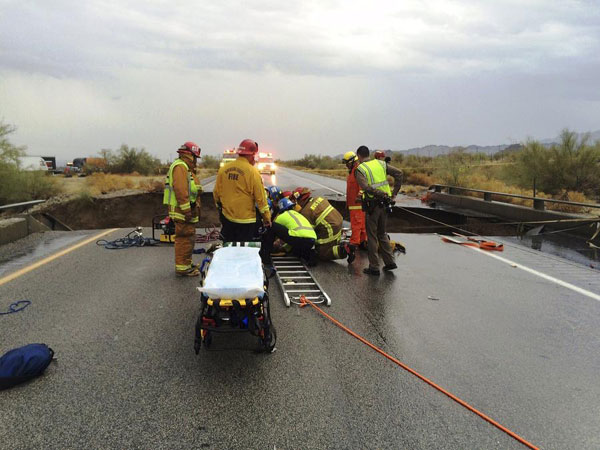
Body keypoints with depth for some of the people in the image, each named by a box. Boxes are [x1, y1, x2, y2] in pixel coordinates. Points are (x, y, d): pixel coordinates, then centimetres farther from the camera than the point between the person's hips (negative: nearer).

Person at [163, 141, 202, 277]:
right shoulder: (180, 167, -14)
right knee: (185, 239, -7)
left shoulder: (186, 168, 21)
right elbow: (180, 190, -23)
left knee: (188, 239, 17)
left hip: (188, 211, 11)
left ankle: (186, 264, 28)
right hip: (183, 211, -11)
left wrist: (195, 209, 25)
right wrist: (187, 210, -24)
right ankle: (182, 267, -2)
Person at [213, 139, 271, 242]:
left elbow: (216, 192, 7)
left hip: (226, 217, 5)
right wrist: (267, 218, -4)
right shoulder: (252, 171, -13)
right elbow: (260, 198, -12)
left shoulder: (223, 169, 1)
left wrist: (219, 206, 25)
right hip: (245, 219, -5)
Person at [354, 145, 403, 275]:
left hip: (372, 204, -5)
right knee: (382, 233, 20)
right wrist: (394, 192, 4)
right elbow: (398, 173, 4)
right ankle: (389, 261, 20)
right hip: (385, 204, 6)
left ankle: (374, 267, 9)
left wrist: (381, 194, -17)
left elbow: (366, 187, -24)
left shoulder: (360, 169, -7)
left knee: (372, 236, 4)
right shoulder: (381, 164, 9)